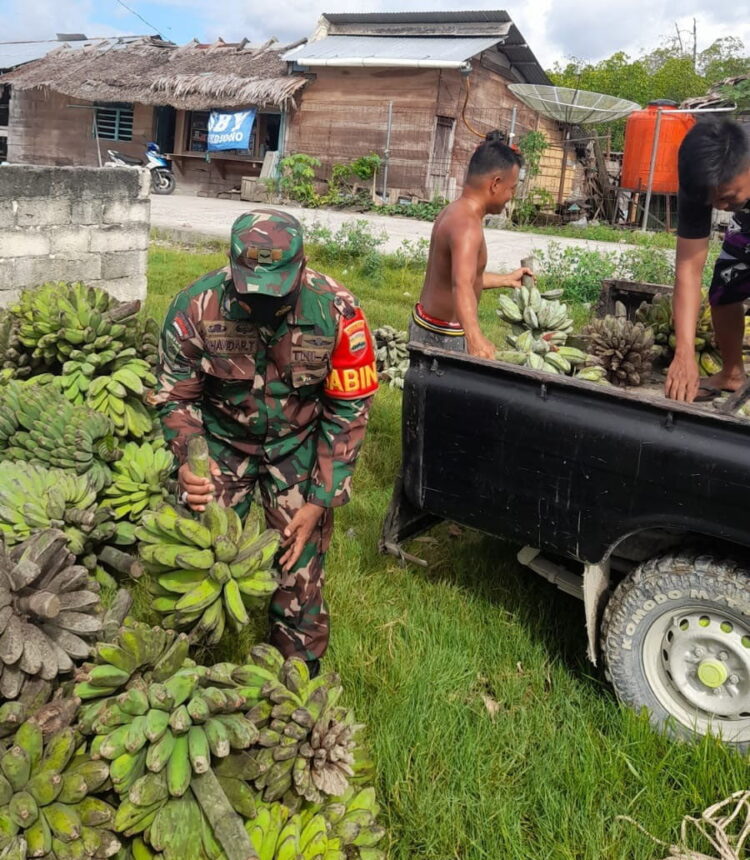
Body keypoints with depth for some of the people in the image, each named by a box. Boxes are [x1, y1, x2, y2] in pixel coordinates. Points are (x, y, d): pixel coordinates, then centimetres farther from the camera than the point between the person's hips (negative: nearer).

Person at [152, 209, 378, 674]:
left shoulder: (336, 312, -25)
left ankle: (302, 666, 22)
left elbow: (350, 410, -14)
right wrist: (188, 460, -28)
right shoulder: (196, 308, -24)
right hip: (222, 437, 1)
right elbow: (176, 398, -9)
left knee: (299, 558, -3)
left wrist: (321, 500, -14)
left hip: (298, 440, 0)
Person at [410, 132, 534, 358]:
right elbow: (462, 286, -42)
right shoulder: (466, 225, -24)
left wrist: (506, 280, 32)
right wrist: (475, 337, -57)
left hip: (427, 325, 10)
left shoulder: (453, 212, 8)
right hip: (444, 337, -10)